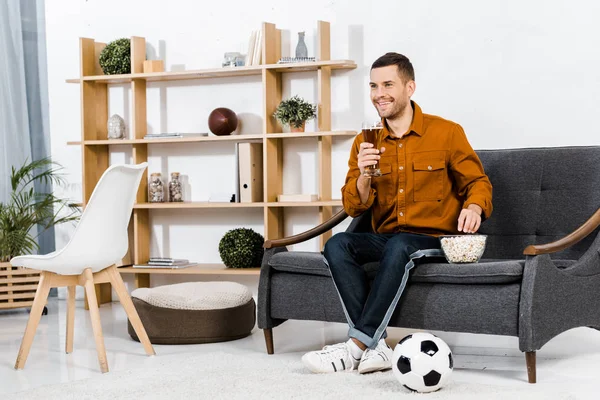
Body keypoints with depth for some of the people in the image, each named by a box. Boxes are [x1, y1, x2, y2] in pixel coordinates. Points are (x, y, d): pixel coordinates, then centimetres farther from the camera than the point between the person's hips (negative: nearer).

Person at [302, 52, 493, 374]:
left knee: (398, 246, -36)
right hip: (386, 238, 4)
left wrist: (474, 207, -19)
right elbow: (353, 208, 5)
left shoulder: (447, 133, -1)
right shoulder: (364, 142, 8)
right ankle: (375, 346, -31)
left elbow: (478, 182, 5)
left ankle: (358, 346, -30)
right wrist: (363, 174, -16)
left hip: (434, 239, -4)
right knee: (337, 245, -24)